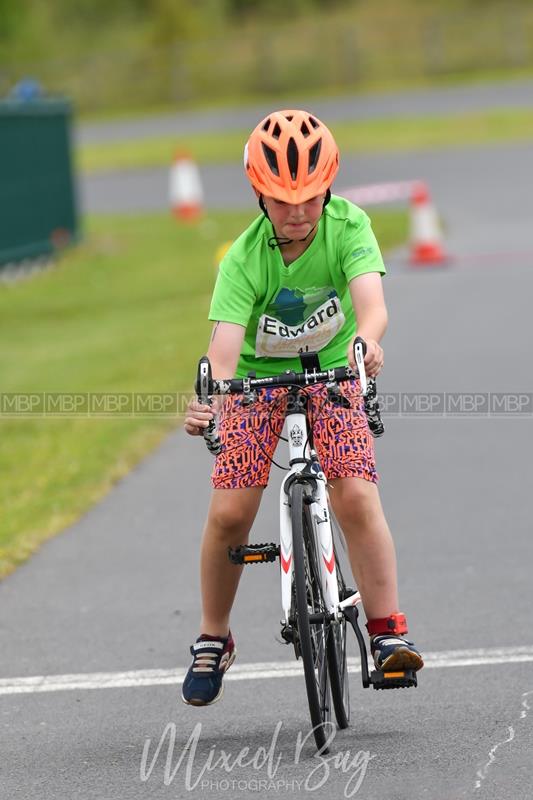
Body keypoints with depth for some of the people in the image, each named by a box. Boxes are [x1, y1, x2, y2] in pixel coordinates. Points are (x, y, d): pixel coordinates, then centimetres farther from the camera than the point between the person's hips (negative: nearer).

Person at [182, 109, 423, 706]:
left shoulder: (348, 226, -21)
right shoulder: (244, 259, -23)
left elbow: (371, 300, -36)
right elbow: (225, 344, -35)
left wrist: (365, 339, -60)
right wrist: (207, 398, -56)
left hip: (332, 371, 0)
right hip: (260, 377, 0)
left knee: (357, 496, -21)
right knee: (229, 512, -9)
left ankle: (388, 631, -11)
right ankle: (213, 640, 13)